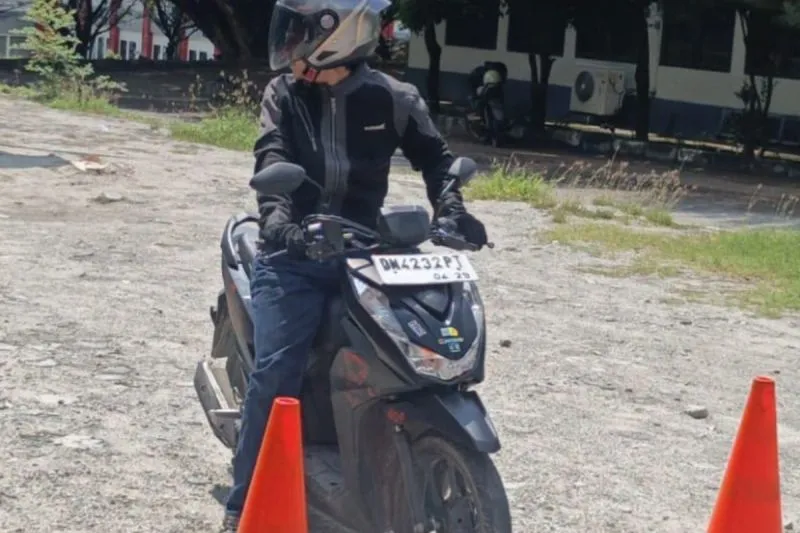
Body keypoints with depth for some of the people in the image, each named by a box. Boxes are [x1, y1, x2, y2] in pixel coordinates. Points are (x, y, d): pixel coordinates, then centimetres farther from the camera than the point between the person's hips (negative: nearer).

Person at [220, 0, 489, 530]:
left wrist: (452, 209, -9)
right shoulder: (283, 94, 4)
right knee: (276, 372, -15)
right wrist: (278, 219, -30)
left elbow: (434, 155, 11)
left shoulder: (392, 99, 4)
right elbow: (272, 160, -11)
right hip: (294, 253, -1)